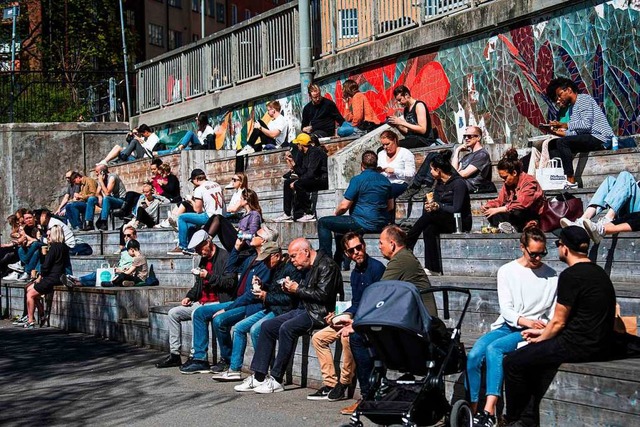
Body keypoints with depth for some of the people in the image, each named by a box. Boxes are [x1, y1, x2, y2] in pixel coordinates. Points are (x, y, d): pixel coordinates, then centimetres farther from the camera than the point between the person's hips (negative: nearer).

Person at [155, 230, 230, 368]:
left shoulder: (224, 257, -10)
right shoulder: (204, 259, 17)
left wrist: (208, 276, -21)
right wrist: (189, 296, 10)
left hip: (218, 302, -10)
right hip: (201, 302, 10)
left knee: (197, 313, -34)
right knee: (173, 313, 4)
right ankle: (174, 354, 4)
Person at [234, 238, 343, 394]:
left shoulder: (326, 265, -12)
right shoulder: (308, 267, 17)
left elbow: (323, 294, -22)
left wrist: (298, 290, -13)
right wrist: (290, 289, 4)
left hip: (319, 313, -10)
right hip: (304, 310, 10)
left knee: (286, 328, -30)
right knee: (267, 326, 1)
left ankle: (277, 380, -23)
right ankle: (258, 377, -2)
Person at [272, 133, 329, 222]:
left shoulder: (315, 152, -14)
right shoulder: (306, 154, 15)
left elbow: (311, 173, -23)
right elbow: (302, 173, 12)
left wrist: (296, 182, -19)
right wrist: (292, 162, 10)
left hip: (323, 180, -10)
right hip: (314, 179, 10)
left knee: (298, 184, -30)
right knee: (287, 182, 7)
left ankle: (309, 213, -21)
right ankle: (287, 214, 1)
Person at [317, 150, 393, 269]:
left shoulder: (358, 179, -11)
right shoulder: (385, 181, 10)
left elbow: (344, 206, -11)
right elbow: (390, 207, 17)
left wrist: (336, 214, 10)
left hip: (364, 224, -8)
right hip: (381, 225, 8)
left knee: (323, 223, 4)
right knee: (341, 224, 33)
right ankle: (338, 262, 35)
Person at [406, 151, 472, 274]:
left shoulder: (458, 183, -12)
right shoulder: (439, 184, 13)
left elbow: (456, 209, -19)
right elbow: (436, 203, 8)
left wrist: (437, 206, -18)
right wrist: (431, 205, -16)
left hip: (461, 222, -7)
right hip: (444, 220, 7)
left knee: (428, 215, -30)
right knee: (429, 229, -27)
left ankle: (406, 246, -25)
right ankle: (434, 269, -33)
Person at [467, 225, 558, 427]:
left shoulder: (551, 276, 5)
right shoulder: (506, 271, 7)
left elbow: (554, 312, 4)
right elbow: (506, 309, -1)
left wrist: (541, 328, -17)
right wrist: (526, 321, -20)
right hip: (506, 326, 3)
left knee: (493, 348, -32)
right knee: (474, 355, -25)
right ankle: (473, 410, -18)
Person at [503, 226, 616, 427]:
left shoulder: (570, 275, -16)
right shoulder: (598, 272, 13)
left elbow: (558, 322, -11)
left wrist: (540, 339, 10)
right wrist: (543, 333, 23)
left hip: (579, 347, -10)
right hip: (601, 346, 10)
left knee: (513, 362, 2)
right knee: (535, 358, 26)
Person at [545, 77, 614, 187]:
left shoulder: (584, 99, -5)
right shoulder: (571, 107, 23)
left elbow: (586, 124, -20)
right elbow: (575, 132, 13)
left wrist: (564, 125, -20)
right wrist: (561, 132, -3)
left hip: (599, 137, -10)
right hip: (586, 139, 10)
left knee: (562, 142, -26)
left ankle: (571, 181, -30)